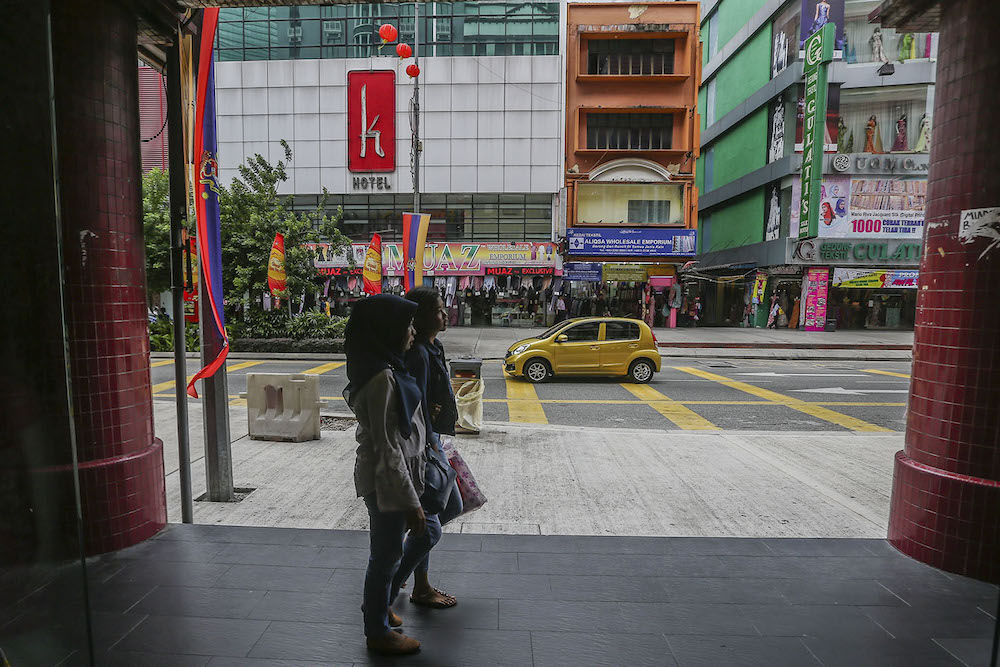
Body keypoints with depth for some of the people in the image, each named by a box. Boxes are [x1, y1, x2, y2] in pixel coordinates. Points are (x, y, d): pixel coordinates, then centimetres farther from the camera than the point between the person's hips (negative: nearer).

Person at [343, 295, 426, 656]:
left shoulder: (385, 368, 5)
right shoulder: (383, 377, -26)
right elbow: (388, 448, -25)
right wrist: (411, 501, -19)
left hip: (383, 478, 9)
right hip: (387, 481, -9)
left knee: (386, 551, 26)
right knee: (387, 554, 11)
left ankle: (377, 608, 48)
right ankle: (379, 632, 33)